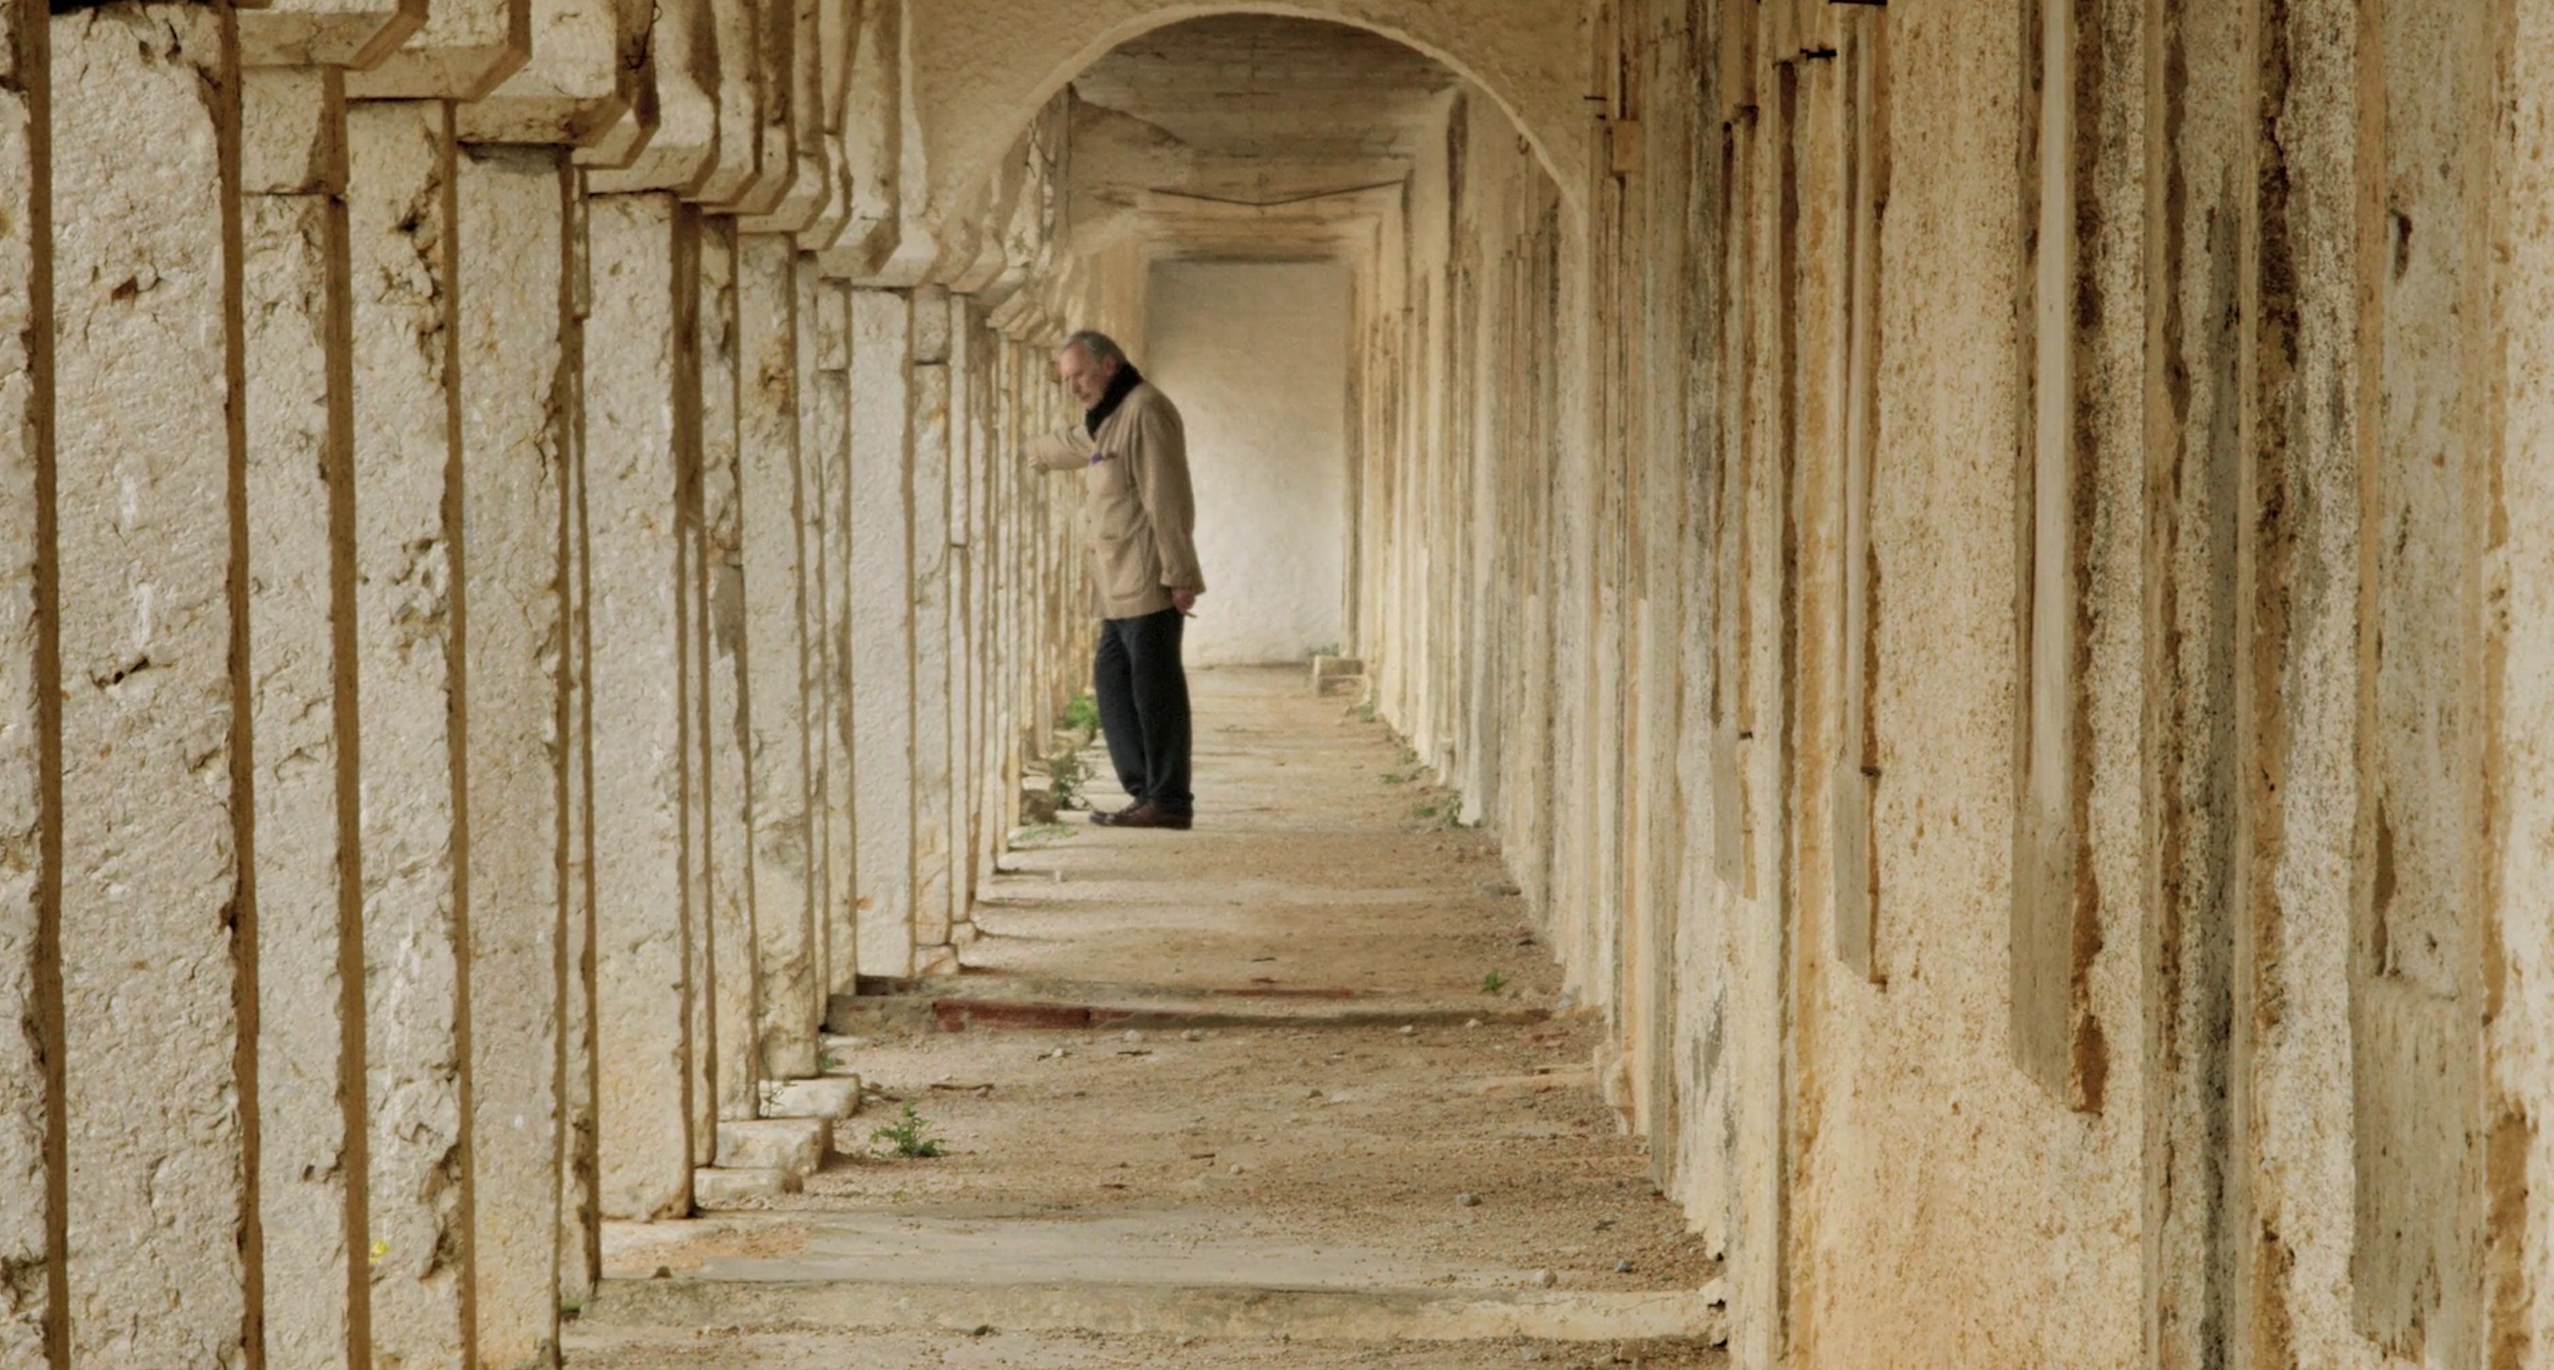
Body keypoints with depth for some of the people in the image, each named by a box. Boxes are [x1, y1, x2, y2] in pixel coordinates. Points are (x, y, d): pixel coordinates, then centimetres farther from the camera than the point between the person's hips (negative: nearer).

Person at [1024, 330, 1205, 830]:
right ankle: (1145, 790, 11)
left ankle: (1169, 801, -6)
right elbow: (1069, 446, 43)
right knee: (1112, 678, 9)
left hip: (1149, 581, -10)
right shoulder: (1107, 419, 20)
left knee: (1154, 685, -8)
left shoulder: (1145, 410, -11)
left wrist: (1179, 574, -21)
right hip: (1120, 583, 10)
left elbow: (1167, 498, -18)